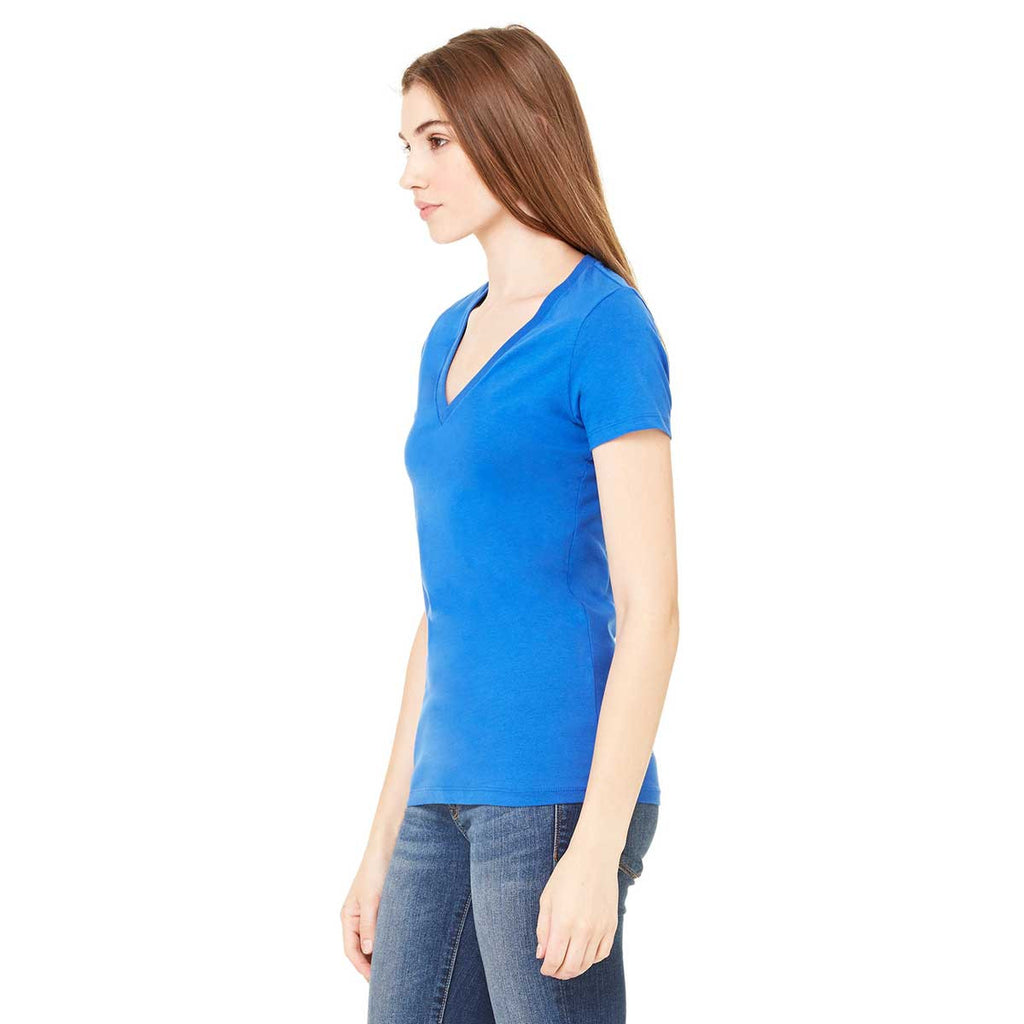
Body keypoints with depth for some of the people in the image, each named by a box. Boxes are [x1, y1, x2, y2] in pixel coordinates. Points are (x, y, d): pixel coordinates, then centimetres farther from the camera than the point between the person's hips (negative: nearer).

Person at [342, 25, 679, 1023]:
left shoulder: (607, 326, -9)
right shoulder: (451, 340, 16)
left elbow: (650, 605, -14)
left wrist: (598, 851, -20)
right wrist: (386, 842, 18)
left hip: (559, 794, -8)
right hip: (451, 796, 8)